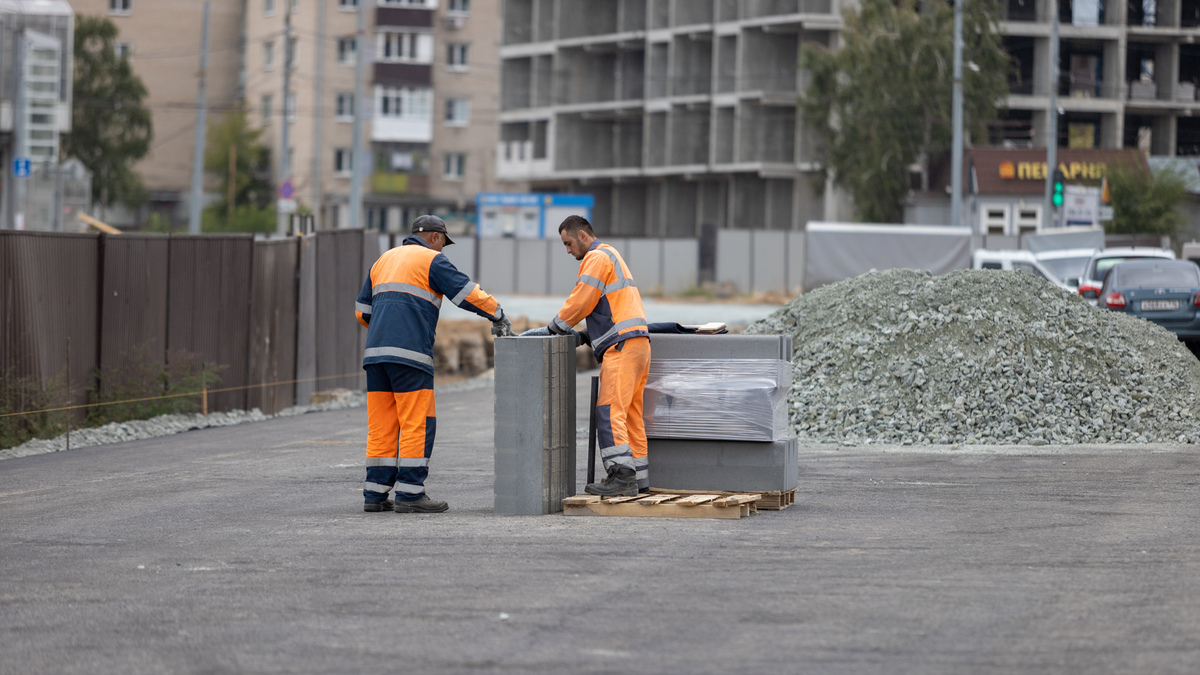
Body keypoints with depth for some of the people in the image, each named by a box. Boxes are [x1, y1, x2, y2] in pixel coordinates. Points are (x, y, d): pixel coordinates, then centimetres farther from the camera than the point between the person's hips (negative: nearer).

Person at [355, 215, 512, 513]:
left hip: (376, 352, 7)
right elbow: (467, 292, -2)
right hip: (410, 353, -7)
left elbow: (362, 310, 26)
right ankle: (409, 493, -8)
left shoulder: (384, 260, 24)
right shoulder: (431, 260, 3)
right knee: (418, 422, -5)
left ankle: (375, 493, 6)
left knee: (381, 424, 8)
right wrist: (497, 316, 8)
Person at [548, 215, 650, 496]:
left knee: (610, 411, -16)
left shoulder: (597, 258, -5)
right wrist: (586, 335, 18)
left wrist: (555, 327, 5)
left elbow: (580, 302, -8)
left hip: (622, 346, -10)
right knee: (631, 414, 9)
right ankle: (639, 477, 7)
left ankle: (622, 474, -24)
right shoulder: (611, 256, 28)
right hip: (637, 344, 10)